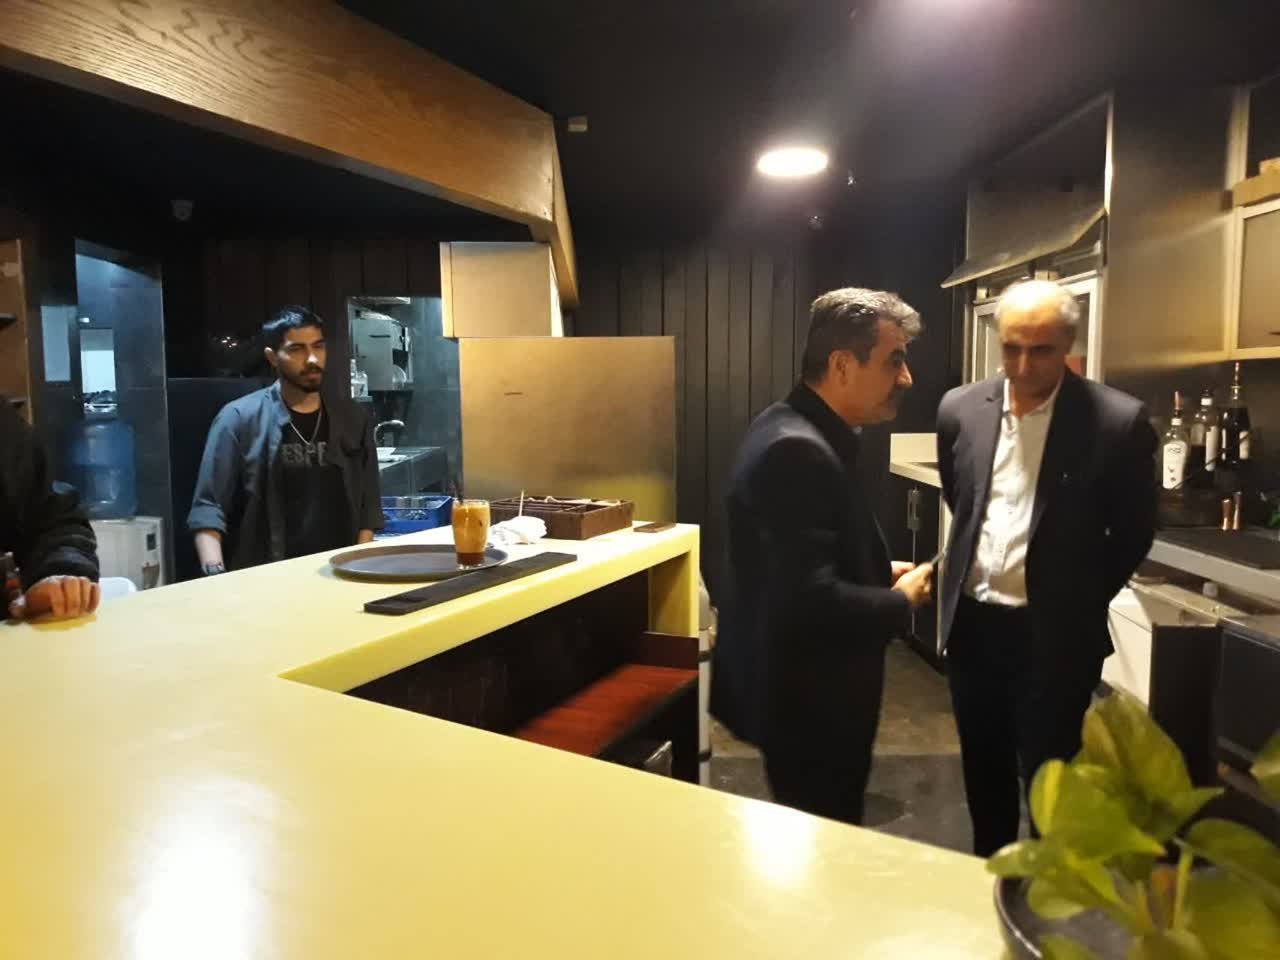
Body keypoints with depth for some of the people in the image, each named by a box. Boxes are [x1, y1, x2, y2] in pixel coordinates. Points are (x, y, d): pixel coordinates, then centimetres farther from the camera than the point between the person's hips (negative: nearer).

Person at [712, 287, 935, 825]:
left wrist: (880, 573, 4)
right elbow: (807, 599, -33)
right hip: (806, 700, -10)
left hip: (806, 689, 10)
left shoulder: (798, 432, 6)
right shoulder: (796, 450, -26)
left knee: (815, 840, 26)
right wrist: (901, 602, -16)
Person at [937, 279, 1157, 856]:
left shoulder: (1118, 422, -13)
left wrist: (1081, 602, 4)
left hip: (1053, 633, -4)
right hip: (973, 623, 4)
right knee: (983, 767, 19)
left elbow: (1133, 533, -1)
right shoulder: (960, 409, -2)